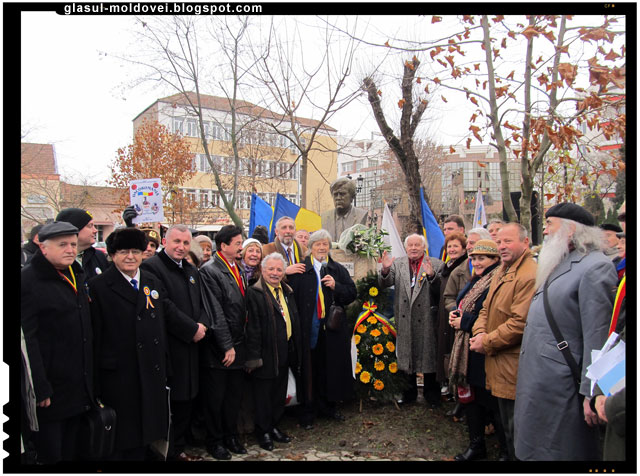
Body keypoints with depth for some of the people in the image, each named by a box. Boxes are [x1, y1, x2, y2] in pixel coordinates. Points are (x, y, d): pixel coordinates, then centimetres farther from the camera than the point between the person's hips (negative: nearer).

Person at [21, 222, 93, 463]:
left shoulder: (76, 276, 10)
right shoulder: (28, 280, -15)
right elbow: (27, 339, -20)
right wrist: (40, 388, -21)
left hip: (79, 387, 7)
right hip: (51, 390, -7)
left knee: (72, 451, 19)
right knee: (50, 454, 7)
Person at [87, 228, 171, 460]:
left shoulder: (154, 282, 8)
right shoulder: (98, 286, -8)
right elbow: (94, 336, -10)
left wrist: (163, 364, 12)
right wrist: (95, 384, -10)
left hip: (152, 373, 5)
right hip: (118, 376, -5)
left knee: (143, 438, 16)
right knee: (116, 443, 8)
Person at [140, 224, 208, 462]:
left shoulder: (192, 271, 15)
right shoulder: (151, 267, -12)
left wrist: (202, 324, -3)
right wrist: (192, 329, -14)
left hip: (189, 347, 8)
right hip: (167, 348, -8)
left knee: (186, 400, 16)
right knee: (166, 405, 1)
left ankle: (178, 448, 31)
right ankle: (166, 453, 18)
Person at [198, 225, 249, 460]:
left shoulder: (239, 270, 10)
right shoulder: (209, 271, -14)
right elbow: (215, 313, -17)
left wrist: (240, 344, 10)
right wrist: (226, 346, -17)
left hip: (238, 345, 7)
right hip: (218, 349, -7)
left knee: (234, 395, 17)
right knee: (215, 397, 8)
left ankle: (231, 436, 33)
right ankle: (215, 441, 26)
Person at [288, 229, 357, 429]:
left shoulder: (338, 269, 10)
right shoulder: (300, 270, 1)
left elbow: (352, 293, 6)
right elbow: (291, 295, -5)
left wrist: (336, 286, -9)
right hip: (308, 327, -3)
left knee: (332, 367, 10)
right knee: (309, 369, 2)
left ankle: (329, 405, 27)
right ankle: (308, 410, 15)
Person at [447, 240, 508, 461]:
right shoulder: (476, 281, 15)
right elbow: (460, 304, 23)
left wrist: (464, 321, -15)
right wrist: (454, 314, 2)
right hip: (469, 350, 10)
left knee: (494, 401, 3)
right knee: (471, 396, 17)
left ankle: (506, 451, 21)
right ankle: (476, 445, 32)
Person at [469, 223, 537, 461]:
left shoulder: (530, 276, -19)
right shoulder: (502, 272, 14)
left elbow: (520, 322, -24)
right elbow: (486, 309, 17)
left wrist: (487, 342, -16)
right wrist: (479, 332, -2)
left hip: (514, 366, -9)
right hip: (497, 361, 9)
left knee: (515, 429, 4)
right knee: (506, 423, 21)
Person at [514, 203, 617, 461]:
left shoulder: (595, 267, -16)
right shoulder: (559, 264, 15)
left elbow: (597, 337, -20)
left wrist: (591, 392, -19)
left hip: (559, 387, -9)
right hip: (536, 379, 9)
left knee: (553, 451, 5)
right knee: (532, 449, 19)